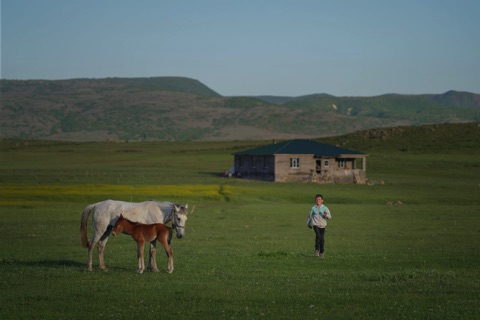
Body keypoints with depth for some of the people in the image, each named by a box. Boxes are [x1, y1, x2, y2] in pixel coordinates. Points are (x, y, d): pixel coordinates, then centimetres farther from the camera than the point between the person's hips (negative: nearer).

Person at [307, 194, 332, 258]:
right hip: (315, 225, -1)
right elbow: (310, 216, 17)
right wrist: (309, 223, 25)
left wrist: (326, 215, -29)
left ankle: (321, 252, 19)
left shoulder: (325, 208, -1)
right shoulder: (313, 208, 2)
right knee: (318, 236, -24)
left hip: (322, 225, 1)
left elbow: (330, 216, -7)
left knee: (322, 239, 2)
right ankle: (317, 250, -12)